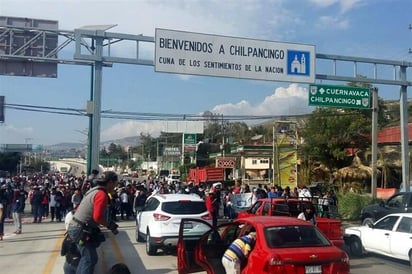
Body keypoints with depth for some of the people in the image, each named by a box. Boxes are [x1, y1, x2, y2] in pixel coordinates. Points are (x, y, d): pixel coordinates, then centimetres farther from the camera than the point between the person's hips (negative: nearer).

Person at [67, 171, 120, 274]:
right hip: (81, 230, -10)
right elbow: (97, 217, -26)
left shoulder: (94, 191, 12)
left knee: (86, 257, 20)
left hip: (76, 226, 10)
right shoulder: (102, 194, -19)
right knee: (90, 259, -5)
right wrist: (110, 225, -10)